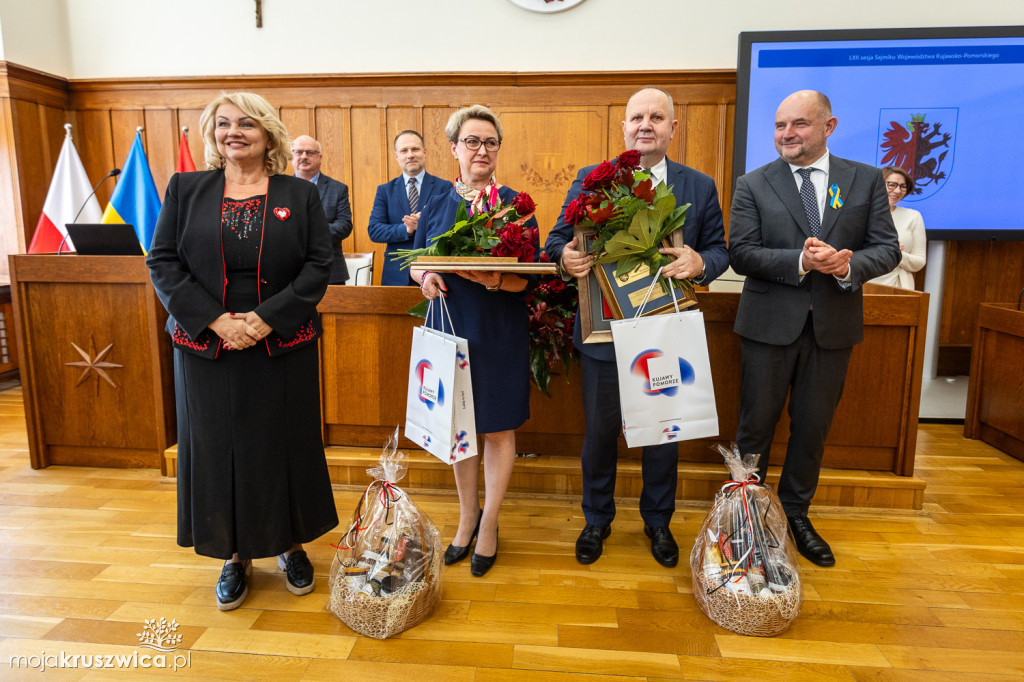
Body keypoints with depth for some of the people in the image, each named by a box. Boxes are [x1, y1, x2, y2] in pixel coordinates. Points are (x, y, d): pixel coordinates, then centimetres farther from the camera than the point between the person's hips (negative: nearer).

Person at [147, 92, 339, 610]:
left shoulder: (301, 195, 3)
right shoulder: (185, 189, 6)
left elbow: (319, 265, -4)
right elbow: (162, 262, 0)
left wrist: (268, 317, -16)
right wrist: (215, 320, -13)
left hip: (283, 348, -1)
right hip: (207, 348, 1)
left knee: (286, 443, 8)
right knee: (218, 446, 8)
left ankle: (290, 544, 28)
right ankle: (236, 555, 25)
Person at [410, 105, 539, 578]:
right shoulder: (436, 206, 7)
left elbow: (529, 276, -10)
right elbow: (416, 261, 12)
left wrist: (488, 276, -30)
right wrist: (426, 277, -12)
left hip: (499, 332, -3)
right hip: (450, 327, 3)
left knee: (497, 429, 7)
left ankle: (489, 523, 27)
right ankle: (467, 517, 33)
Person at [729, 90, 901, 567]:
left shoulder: (866, 180, 4)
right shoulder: (753, 185, -1)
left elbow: (887, 249, 1)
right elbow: (740, 254, -9)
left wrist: (848, 265, -20)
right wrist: (801, 261, -23)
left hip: (834, 326, 2)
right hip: (770, 325, -2)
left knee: (813, 426, 14)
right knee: (756, 425, 8)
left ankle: (796, 513, 33)